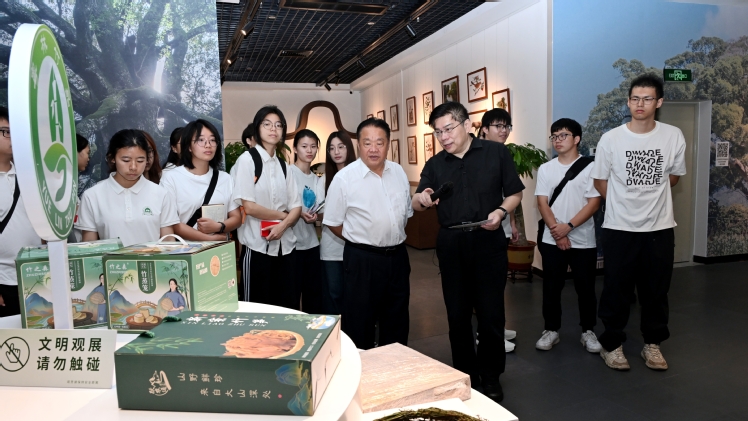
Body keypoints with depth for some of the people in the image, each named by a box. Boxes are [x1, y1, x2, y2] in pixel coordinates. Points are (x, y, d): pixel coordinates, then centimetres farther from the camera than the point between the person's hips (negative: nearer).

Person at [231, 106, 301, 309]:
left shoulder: (283, 165, 11)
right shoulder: (247, 159, -6)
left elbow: (296, 206, 7)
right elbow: (248, 206, -14)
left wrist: (283, 225, -12)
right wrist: (282, 214, -4)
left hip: (285, 244, 5)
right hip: (258, 245, -5)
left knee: (288, 307, 10)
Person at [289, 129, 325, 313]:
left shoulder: (318, 180, 13)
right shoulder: (287, 172, -5)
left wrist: (315, 215, -14)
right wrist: (300, 213, -24)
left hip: (312, 243, 6)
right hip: (292, 243, -6)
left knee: (315, 292, 11)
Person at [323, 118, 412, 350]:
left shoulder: (399, 172, 4)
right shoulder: (344, 178, -11)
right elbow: (333, 223, -5)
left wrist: (393, 239, 10)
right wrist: (361, 242, 2)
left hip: (397, 256, 5)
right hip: (362, 260, -5)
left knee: (397, 323, 18)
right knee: (360, 325, 7)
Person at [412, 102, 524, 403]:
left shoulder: (497, 152, -1)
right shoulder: (435, 164, 7)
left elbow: (515, 192, 1)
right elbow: (416, 205, 5)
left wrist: (501, 211, -19)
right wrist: (422, 199, -19)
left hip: (488, 241, -3)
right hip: (450, 244, 3)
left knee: (490, 312, 4)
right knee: (457, 313, 11)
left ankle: (490, 377, 23)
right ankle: (465, 374, 28)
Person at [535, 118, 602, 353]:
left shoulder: (590, 167, -2)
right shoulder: (545, 169, 6)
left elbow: (594, 203, -8)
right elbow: (542, 203, 0)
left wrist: (569, 226, -17)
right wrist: (557, 232, -11)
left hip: (583, 241, -2)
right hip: (551, 240, 2)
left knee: (585, 288, 7)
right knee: (551, 287, 6)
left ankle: (588, 331, 22)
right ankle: (551, 330, 19)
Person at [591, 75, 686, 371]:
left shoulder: (674, 137, -3)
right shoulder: (611, 139, -7)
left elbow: (673, 176, 13)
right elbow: (600, 182, 3)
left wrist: (649, 196, 11)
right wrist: (625, 204, 7)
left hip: (660, 228, 2)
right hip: (619, 228, -2)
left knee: (656, 291, 12)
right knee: (616, 291, 5)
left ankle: (652, 344, 29)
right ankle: (612, 345, 20)